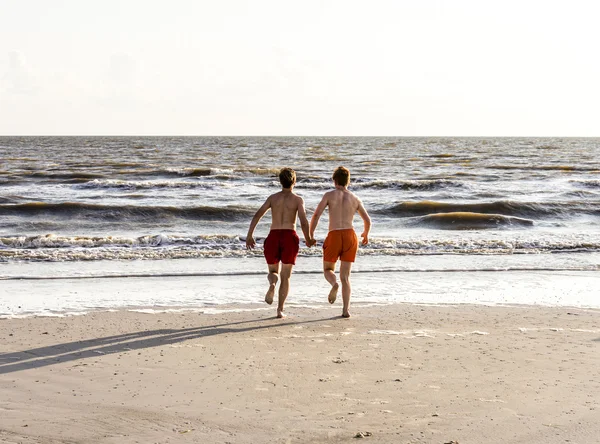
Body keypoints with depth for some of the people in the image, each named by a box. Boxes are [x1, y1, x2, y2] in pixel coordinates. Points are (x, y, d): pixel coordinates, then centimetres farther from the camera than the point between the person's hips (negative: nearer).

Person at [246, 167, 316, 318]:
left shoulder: (273, 198, 9)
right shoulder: (298, 200, 2)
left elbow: (257, 215, 0)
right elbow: (303, 221, -9)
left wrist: (249, 236, 2)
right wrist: (308, 239, 5)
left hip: (273, 237, 1)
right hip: (290, 237, -1)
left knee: (273, 271, 18)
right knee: (285, 276, 9)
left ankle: (272, 284, -19)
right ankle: (280, 309, 0)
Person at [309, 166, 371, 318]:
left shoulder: (329, 195, 2)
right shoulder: (355, 198, 10)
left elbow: (316, 215, -7)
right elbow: (368, 220, 14)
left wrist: (310, 235, 3)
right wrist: (366, 234, 33)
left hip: (334, 237, -2)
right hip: (350, 236, 2)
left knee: (328, 270, 18)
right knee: (345, 276, 8)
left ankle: (334, 284, -18)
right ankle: (346, 310, -6)